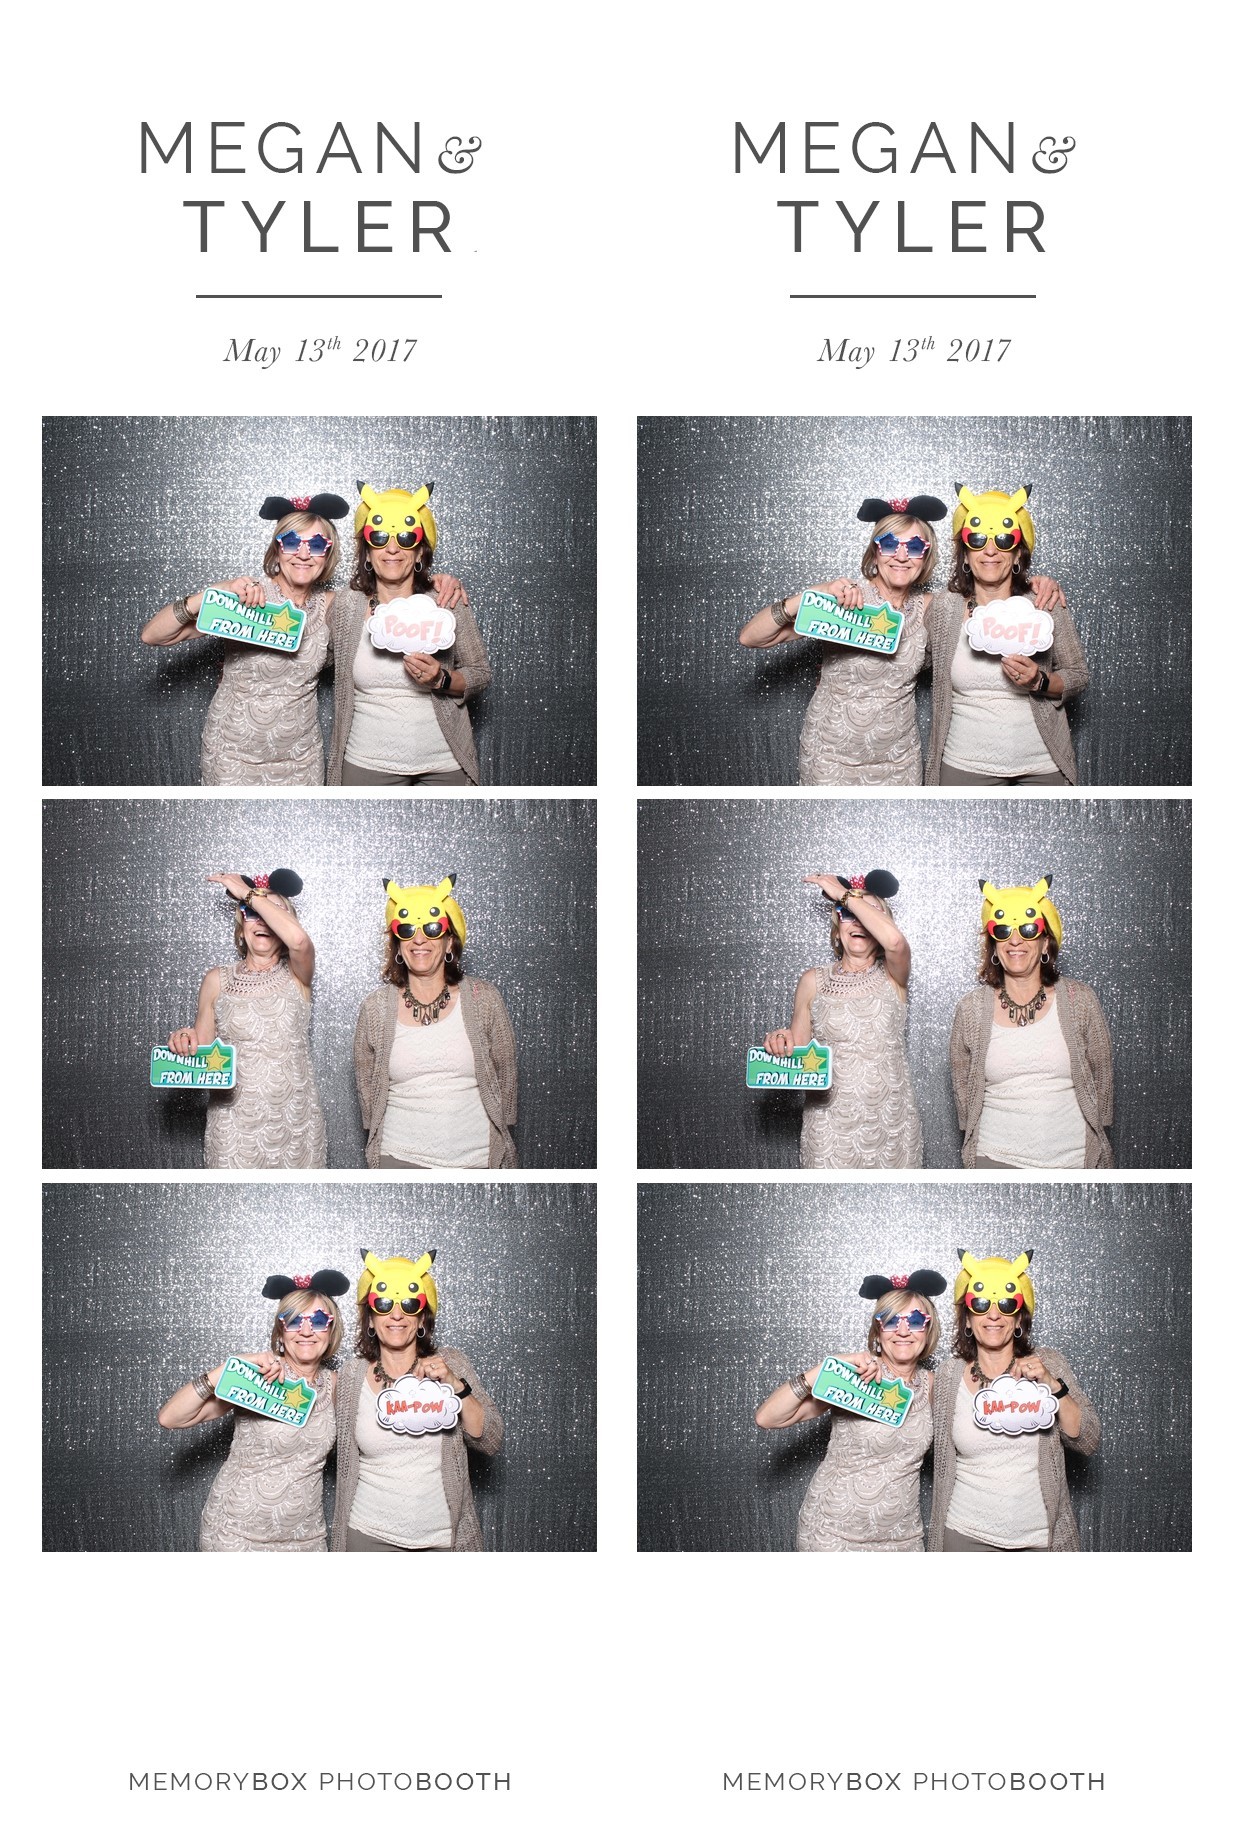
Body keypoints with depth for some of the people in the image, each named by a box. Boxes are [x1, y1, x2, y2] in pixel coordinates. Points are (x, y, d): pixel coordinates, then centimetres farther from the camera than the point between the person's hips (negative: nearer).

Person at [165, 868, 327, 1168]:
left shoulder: (295, 975, 0)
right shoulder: (216, 981, 5)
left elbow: (299, 940, -23)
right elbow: (202, 1051, 10)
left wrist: (248, 893, -13)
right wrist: (187, 1040, -14)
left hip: (294, 1119, -1)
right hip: (234, 1124, 1)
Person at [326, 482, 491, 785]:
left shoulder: (449, 603, -5)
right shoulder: (346, 606, -1)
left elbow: (481, 674, 0)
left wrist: (442, 679, -16)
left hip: (445, 765, 0)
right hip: (367, 763, 0)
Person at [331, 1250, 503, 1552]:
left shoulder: (451, 1364, -2)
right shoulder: (352, 1376, -1)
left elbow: (491, 1441, -6)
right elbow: (347, 1464, 7)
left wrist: (455, 1385, -17)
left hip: (441, 1536, 0)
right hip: (369, 1536, 0)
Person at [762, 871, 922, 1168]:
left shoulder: (891, 976, 0)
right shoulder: (813, 982, 5)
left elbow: (894, 941, -23)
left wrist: (844, 894, -12)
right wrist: (781, 1042, -15)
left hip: (890, 1121, 0)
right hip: (831, 1126, 1)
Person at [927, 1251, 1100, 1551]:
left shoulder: (1049, 1364, -3)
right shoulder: (950, 1375, -2)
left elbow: (1089, 1441, -5)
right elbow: (944, 1464, 7)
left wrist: (1052, 1385, -17)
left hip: (1038, 1536, 0)